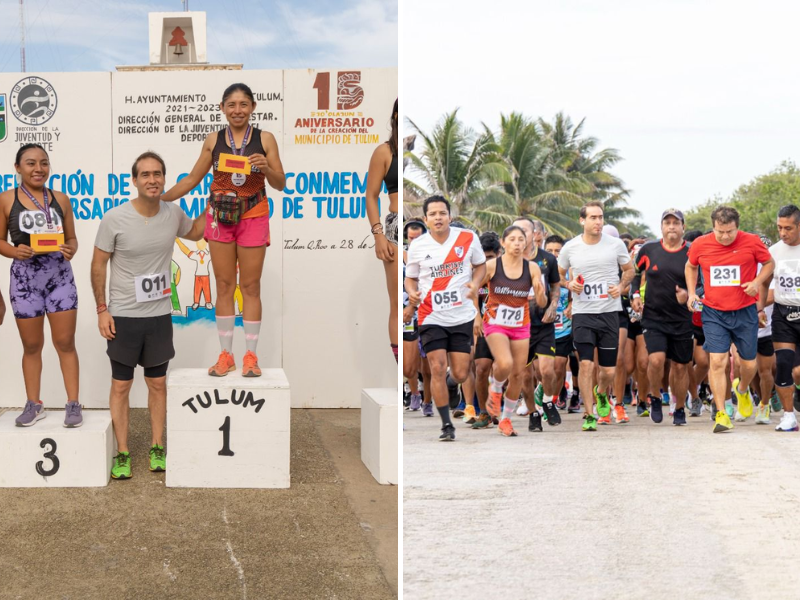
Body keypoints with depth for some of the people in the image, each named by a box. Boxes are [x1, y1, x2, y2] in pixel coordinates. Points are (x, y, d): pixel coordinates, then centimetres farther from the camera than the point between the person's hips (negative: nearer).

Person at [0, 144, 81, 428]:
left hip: (60, 277, 1)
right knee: (32, 345, 9)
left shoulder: (61, 199, 3)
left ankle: (73, 404, 8)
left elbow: (72, 237, 9)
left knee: (65, 342, 2)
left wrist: (71, 250, -13)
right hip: (25, 278, -1)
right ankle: (34, 404, 20)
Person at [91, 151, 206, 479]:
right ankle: (122, 454, 14)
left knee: (157, 383, 11)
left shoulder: (173, 214, -3)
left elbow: (194, 233, 20)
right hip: (123, 316, -3)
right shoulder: (115, 218, -14)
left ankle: (157, 449, 23)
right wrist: (102, 309, -8)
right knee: (121, 385, 4)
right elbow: (99, 264, -6)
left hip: (159, 315, 3)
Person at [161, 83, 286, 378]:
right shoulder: (214, 140, 3)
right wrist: (160, 199, 3)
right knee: (224, 287, 6)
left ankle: (250, 355, 11)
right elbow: (192, 180, 9)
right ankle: (225, 355, 13)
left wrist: (266, 167, -21)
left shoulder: (265, 139, -2)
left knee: (250, 287, 4)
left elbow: (280, 184, -1)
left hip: (253, 217, -2)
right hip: (220, 217, 2)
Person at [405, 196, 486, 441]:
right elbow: (411, 277, 10)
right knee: (438, 369, -9)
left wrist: (475, 283, -8)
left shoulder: (468, 238, -4)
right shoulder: (417, 246, -2)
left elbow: (480, 264, 12)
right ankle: (447, 425, 2)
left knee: (459, 375, 1)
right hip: (431, 317, 0)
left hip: (462, 316, 0)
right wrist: (412, 292, -12)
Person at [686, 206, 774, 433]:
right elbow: (691, 266, 16)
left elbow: (769, 263, 8)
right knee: (717, 361, -11)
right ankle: (721, 414, -7)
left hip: (745, 312, 0)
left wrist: (757, 282, -10)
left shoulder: (751, 242, -8)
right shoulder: (701, 245, -4)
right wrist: (691, 293, 4)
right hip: (714, 313, 0)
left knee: (749, 364, 8)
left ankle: (742, 389, 43)